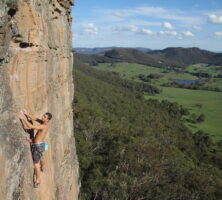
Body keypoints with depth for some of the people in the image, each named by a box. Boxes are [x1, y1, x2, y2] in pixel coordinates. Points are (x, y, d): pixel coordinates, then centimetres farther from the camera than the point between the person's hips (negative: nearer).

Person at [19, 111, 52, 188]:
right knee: (40, 158, 35)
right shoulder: (44, 123, -2)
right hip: (40, 144, 9)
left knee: (36, 163, 2)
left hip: (38, 146, -9)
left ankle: (37, 180, 12)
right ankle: (42, 168, 62)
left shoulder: (44, 126, -28)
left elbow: (30, 126, -34)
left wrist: (23, 118, -30)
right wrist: (27, 114, -11)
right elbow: (34, 119, 2)